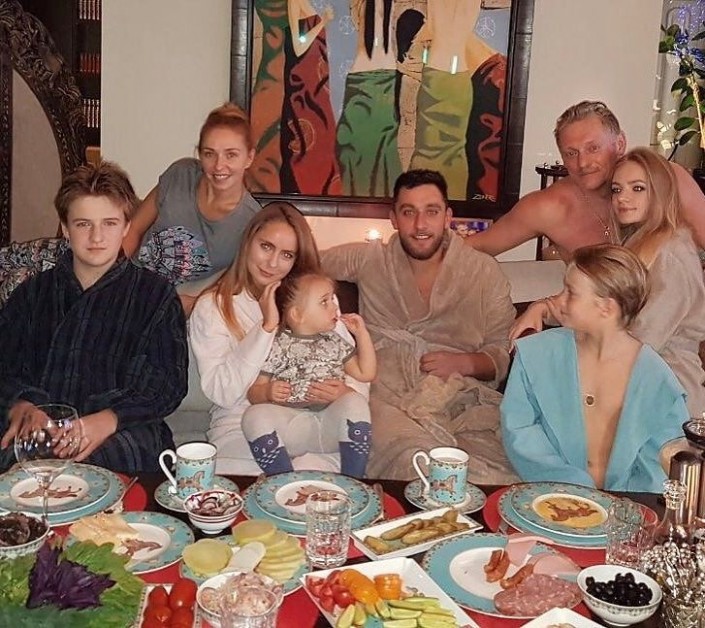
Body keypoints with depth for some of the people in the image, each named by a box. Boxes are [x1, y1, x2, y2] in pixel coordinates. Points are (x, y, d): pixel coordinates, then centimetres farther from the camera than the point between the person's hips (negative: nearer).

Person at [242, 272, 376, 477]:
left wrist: (362, 333, 16)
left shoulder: (335, 343, 23)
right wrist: (268, 392, -17)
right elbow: (253, 393, 7)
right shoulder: (277, 347, 10)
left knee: (354, 401, -29)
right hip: (291, 424, -2)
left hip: (332, 424, 2)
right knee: (255, 415, -30)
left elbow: (365, 374, 20)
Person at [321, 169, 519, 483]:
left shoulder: (484, 271, 15)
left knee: (495, 479, -31)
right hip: (387, 396, 0)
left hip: (463, 395, 1)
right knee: (413, 462, -37)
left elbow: (503, 354, 16)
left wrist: (465, 362, -6)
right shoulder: (370, 259, 16)